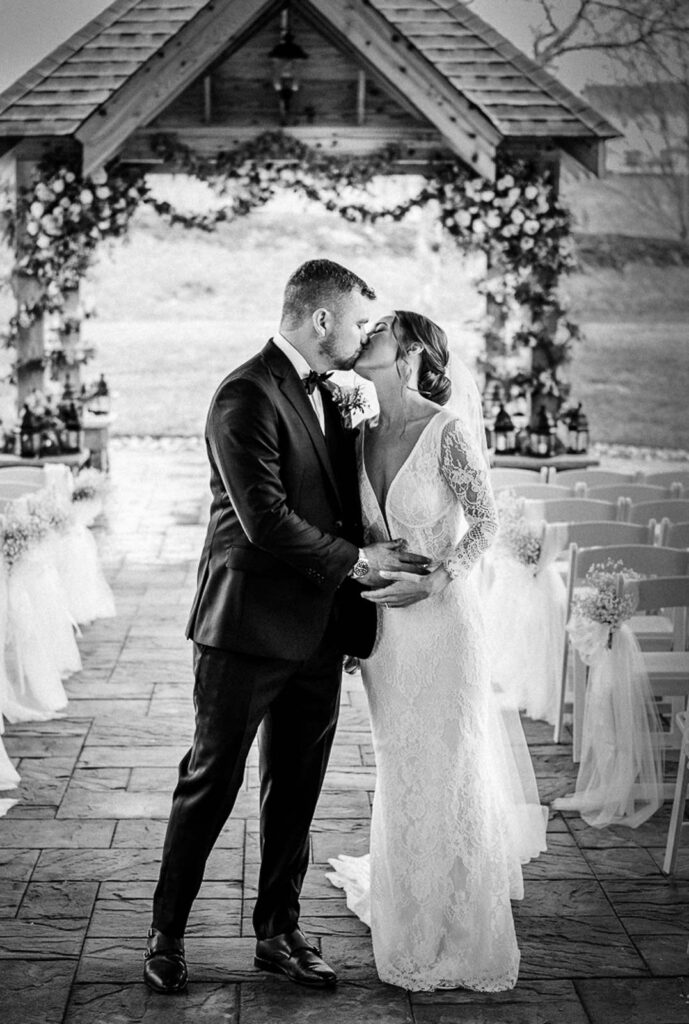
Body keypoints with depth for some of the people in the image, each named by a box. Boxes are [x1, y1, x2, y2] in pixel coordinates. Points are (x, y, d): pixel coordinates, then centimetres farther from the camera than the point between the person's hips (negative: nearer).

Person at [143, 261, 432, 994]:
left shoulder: (325, 396, 13)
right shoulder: (245, 398, -15)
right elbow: (265, 521, -22)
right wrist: (356, 560, -14)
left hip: (317, 632, 8)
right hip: (248, 630, -8)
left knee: (296, 794, 14)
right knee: (210, 786, 4)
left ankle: (279, 934, 27)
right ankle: (166, 938, 19)